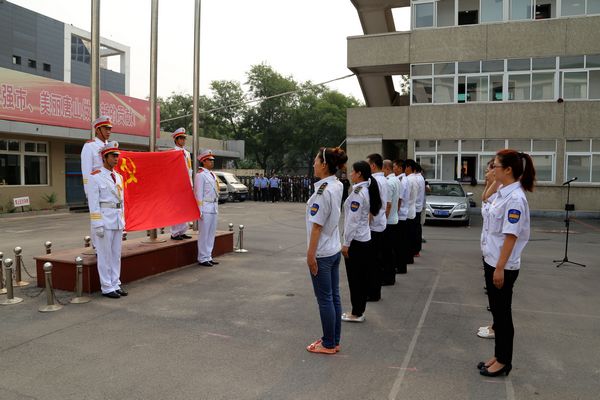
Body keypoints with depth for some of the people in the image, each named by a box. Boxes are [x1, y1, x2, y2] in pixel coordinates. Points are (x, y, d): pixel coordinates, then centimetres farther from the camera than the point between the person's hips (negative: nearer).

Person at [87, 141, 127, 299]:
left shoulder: (119, 176, 12)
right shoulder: (95, 177, -8)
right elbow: (93, 203, -12)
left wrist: (123, 221, 14)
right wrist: (98, 225, -16)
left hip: (118, 220, 7)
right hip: (104, 219, -7)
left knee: (116, 254, 11)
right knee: (105, 255, 1)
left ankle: (116, 284, 20)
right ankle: (107, 288, 10)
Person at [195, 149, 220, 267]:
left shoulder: (212, 175, 16)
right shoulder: (200, 175, -9)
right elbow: (198, 193, -13)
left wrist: (216, 207, 17)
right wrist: (200, 211, -15)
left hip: (213, 208, 8)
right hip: (205, 208, -8)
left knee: (211, 233, 12)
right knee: (204, 234, -3)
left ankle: (208, 257, 21)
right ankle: (203, 258, 6)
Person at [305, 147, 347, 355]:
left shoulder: (323, 191, -21)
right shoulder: (338, 186, 4)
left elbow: (317, 225, -20)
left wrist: (310, 254, -16)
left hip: (321, 253, -9)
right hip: (334, 250, 9)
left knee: (325, 299, 3)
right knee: (334, 296, 15)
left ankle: (329, 344, 16)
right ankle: (334, 340, 27)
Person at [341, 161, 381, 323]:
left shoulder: (357, 193, -18)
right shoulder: (367, 190, 10)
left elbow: (353, 220, -20)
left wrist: (346, 243, -15)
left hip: (355, 240, -9)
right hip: (365, 238, 9)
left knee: (354, 278, 1)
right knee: (362, 277, 14)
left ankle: (356, 314, 11)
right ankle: (360, 310, 24)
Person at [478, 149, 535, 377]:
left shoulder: (515, 198, -19)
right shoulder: (502, 193, 8)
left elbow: (511, 236, -22)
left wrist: (500, 268, -21)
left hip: (503, 266, -9)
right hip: (492, 261, 9)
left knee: (503, 313, 5)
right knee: (497, 311, 17)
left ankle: (504, 362, 21)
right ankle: (498, 356, 30)